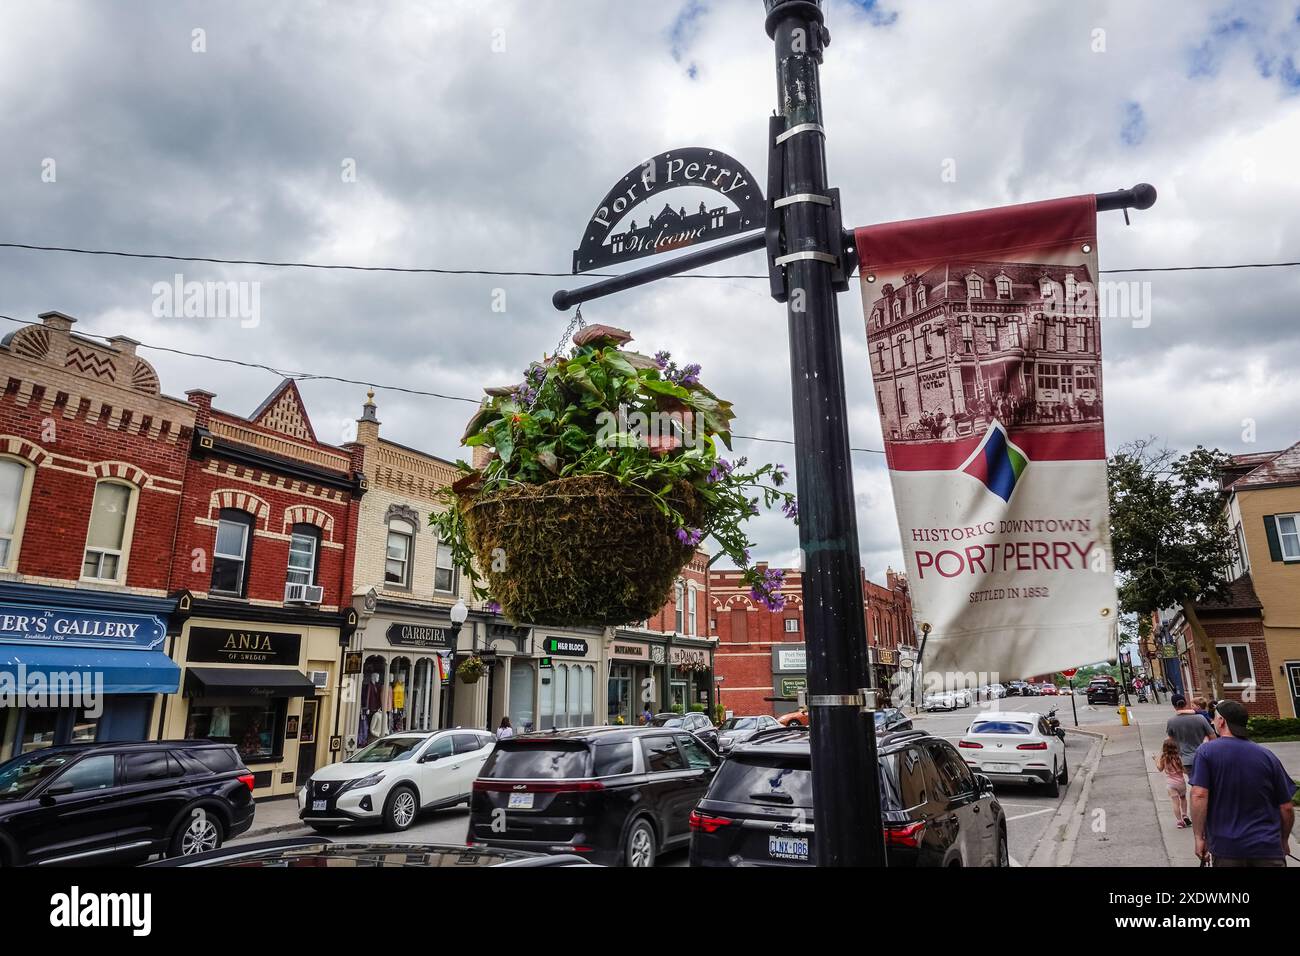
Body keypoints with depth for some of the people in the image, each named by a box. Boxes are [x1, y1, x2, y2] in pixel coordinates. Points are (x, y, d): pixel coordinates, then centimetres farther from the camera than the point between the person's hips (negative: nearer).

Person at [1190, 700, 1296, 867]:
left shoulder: (1207, 752, -6)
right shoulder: (1267, 755, 1)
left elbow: (1199, 796, -15)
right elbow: (1287, 808, 4)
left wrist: (1199, 837, -7)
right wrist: (1283, 840, 21)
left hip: (1225, 846, -1)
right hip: (1268, 848, 1)